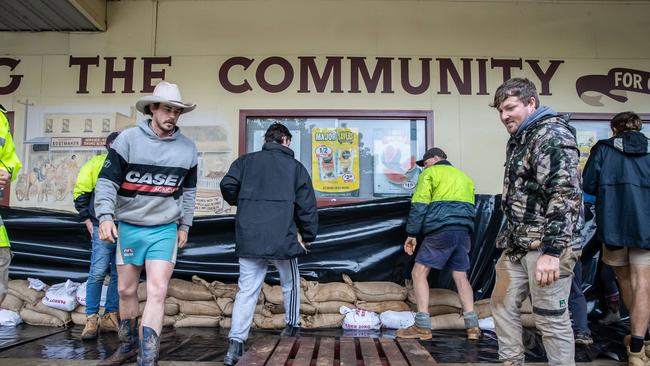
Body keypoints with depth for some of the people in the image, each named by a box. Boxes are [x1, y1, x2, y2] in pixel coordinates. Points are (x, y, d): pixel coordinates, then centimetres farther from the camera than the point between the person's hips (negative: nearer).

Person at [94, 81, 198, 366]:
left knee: (157, 292, -9)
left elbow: (188, 191, 13)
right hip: (129, 227, 0)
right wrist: (105, 216, -19)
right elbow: (107, 181, -7)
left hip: (165, 230, 0)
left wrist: (185, 225, 12)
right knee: (126, 290, 12)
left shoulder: (188, 148, 3)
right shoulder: (128, 139, -6)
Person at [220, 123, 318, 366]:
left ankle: (236, 342, -5)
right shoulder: (296, 167, 5)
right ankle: (292, 326, 34)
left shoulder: (246, 161, 8)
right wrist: (308, 236, 14)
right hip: (283, 239, -1)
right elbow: (307, 206, 2)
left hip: (249, 239, 2)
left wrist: (239, 203, 17)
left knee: (247, 290, 5)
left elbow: (228, 185, -5)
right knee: (290, 284, 21)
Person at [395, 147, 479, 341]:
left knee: (419, 272, -2)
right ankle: (472, 325, 7)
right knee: (461, 276, 13)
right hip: (464, 231, 7)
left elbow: (419, 206, -4)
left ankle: (422, 326, -7)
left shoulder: (430, 173, 6)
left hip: (441, 230, -7)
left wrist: (411, 234, -1)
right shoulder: (464, 176, 26)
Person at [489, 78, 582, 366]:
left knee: (551, 318, -2)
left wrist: (552, 250, -26)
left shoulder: (552, 135, -12)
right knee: (502, 304, 14)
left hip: (546, 246, -9)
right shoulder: (520, 139, 18)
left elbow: (565, 194, -22)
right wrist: (507, 237, 21)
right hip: (518, 245, 9)